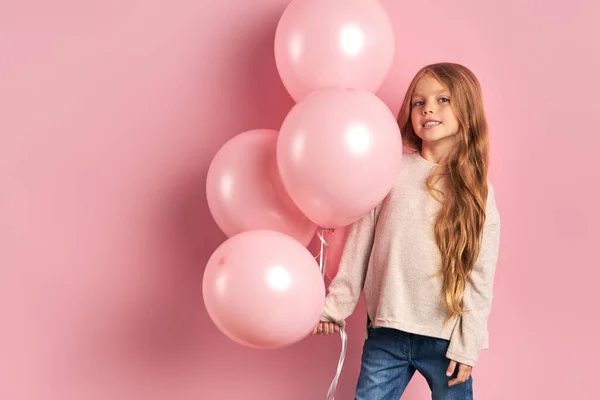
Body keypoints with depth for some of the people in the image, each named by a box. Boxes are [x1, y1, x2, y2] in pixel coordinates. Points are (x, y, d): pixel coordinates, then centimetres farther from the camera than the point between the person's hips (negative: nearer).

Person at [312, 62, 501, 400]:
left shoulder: (477, 191, -1)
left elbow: (481, 277, -2)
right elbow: (359, 245, 3)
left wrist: (468, 346, -6)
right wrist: (336, 306, 5)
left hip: (445, 341, 0)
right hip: (386, 334, 1)